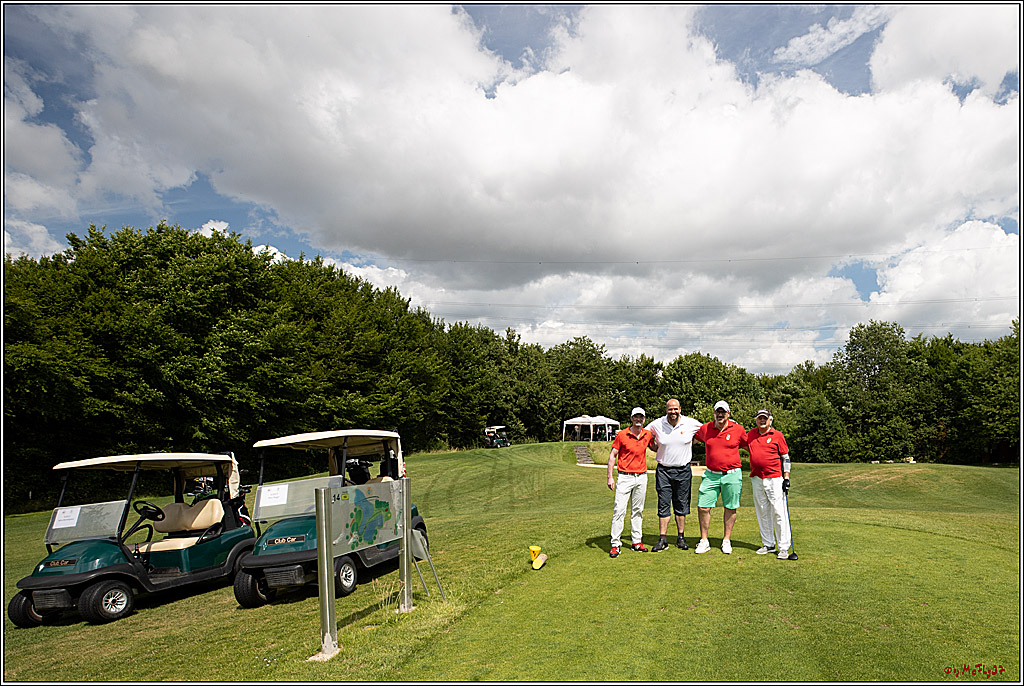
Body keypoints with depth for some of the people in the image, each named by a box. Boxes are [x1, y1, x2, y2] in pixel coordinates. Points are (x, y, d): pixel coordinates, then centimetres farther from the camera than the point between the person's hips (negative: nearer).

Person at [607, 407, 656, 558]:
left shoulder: (648, 435, 5)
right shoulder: (622, 435, -6)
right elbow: (612, 455, -3)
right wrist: (610, 477, -7)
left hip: (641, 477, 4)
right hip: (625, 476, -4)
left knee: (638, 510, 11)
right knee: (619, 510, -7)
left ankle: (637, 542, 20)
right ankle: (615, 544, -2)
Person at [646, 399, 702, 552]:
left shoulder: (691, 423, -4)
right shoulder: (656, 425, -4)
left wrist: (691, 442, 4)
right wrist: (655, 448, 2)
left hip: (683, 471, 0)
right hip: (663, 471, 0)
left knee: (681, 505, 8)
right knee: (663, 505, 0)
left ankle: (681, 538, 19)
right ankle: (662, 539, 5)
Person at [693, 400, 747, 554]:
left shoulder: (738, 429, -1)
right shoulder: (704, 429, 4)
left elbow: (748, 445, 14)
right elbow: (691, 434, 22)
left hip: (732, 475, -1)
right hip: (711, 475, 1)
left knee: (730, 508, 7)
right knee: (703, 507, -2)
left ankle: (726, 540, 21)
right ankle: (704, 541, 12)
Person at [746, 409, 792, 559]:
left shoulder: (777, 435, 0)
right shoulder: (751, 434, 11)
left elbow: (786, 458, 1)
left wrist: (786, 478, -4)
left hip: (774, 479, -5)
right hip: (757, 479, 5)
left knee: (778, 512, -6)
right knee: (762, 512, 9)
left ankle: (784, 547, -1)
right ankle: (768, 544, 19)